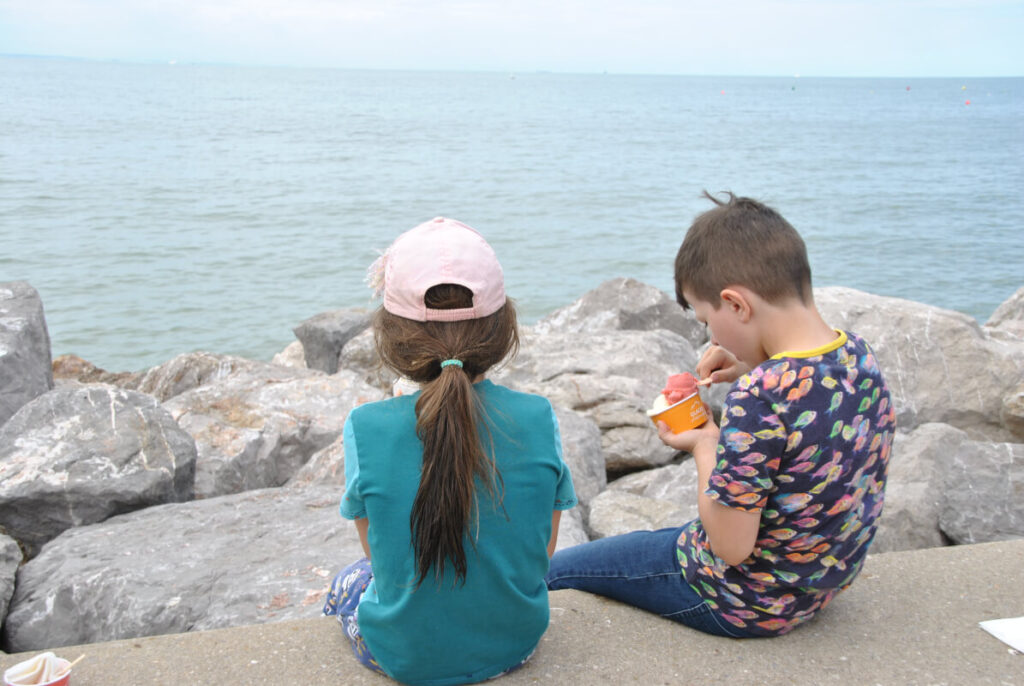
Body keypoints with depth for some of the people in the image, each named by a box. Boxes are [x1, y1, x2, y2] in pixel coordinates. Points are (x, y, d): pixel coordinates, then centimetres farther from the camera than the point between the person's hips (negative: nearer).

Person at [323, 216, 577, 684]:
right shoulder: (538, 419, -18)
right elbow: (545, 546, -6)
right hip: (516, 642, 2)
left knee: (346, 583, 30)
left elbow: (377, 551, -7)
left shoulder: (365, 429, -23)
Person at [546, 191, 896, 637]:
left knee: (549, 571, 6)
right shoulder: (858, 353, -8)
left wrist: (704, 446, -13)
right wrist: (754, 368, 0)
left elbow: (731, 545, -28)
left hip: (746, 602, -9)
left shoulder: (757, 398, -35)